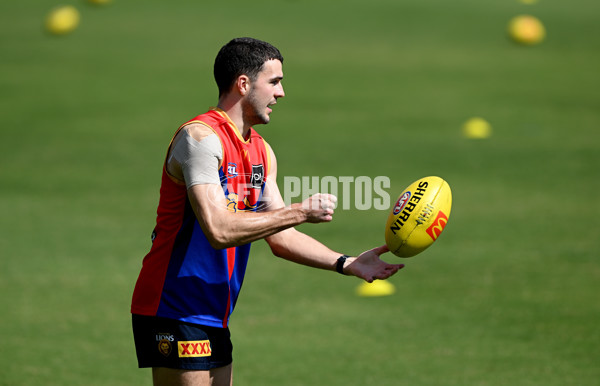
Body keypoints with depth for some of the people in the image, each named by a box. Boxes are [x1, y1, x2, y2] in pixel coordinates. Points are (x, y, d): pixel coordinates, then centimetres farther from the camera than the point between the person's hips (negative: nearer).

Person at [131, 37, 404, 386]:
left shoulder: (261, 151, 13)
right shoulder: (201, 137, -16)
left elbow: (280, 236, 16)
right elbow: (219, 229, -26)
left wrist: (347, 264, 5)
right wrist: (300, 211, -21)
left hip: (214, 318, 9)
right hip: (176, 314, -9)